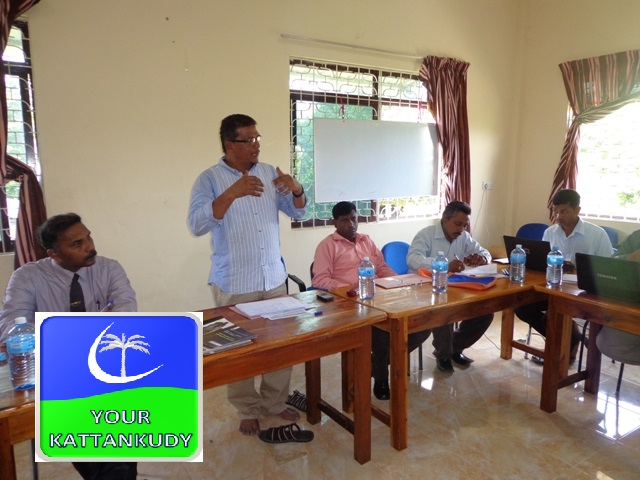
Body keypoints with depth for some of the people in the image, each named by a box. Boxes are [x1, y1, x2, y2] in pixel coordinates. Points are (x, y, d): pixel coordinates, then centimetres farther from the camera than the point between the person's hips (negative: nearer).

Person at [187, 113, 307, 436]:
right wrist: (231, 193, -33)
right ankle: (248, 410, 28)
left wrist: (297, 190, -14)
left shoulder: (270, 173, 6)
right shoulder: (209, 179, -8)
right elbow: (196, 225, -21)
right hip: (234, 284, -4)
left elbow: (297, 213, 8)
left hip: (274, 278, 5)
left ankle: (275, 402, 32)